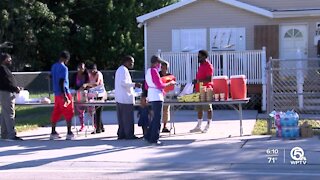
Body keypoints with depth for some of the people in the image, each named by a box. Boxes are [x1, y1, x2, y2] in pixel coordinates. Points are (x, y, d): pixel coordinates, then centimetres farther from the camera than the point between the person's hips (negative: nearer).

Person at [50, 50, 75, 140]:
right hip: (64, 93, -8)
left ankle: (53, 133, 11)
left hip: (56, 93, 8)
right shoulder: (64, 68, -14)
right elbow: (61, 82, -21)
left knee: (56, 113, 10)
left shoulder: (53, 66, 11)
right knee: (69, 113, 1)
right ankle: (69, 133, 1)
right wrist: (64, 95, -23)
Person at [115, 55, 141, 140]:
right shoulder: (124, 70, -13)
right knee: (128, 118, -5)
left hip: (119, 98, 10)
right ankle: (129, 135, -2)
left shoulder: (120, 69, 20)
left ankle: (121, 134, 14)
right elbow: (123, 83, -22)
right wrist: (134, 84, -18)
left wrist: (132, 85, 22)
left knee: (121, 118, 11)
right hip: (126, 98, -10)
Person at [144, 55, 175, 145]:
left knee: (155, 118, 17)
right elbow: (160, 85, -18)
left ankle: (149, 136, 20)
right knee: (157, 118, -4)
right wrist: (169, 83, -3)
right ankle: (154, 139, -2)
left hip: (151, 96, 10)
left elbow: (146, 86, 21)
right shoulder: (154, 71, -14)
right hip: (157, 97, -10)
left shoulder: (148, 71, 15)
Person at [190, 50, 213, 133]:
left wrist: (198, 80, -22)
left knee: (208, 108, 0)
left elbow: (209, 79, -19)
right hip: (199, 90, 9)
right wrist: (196, 81, 12)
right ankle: (198, 126, 16)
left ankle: (208, 126, 7)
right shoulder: (201, 65, 15)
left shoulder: (208, 66, -12)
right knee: (199, 108, 10)